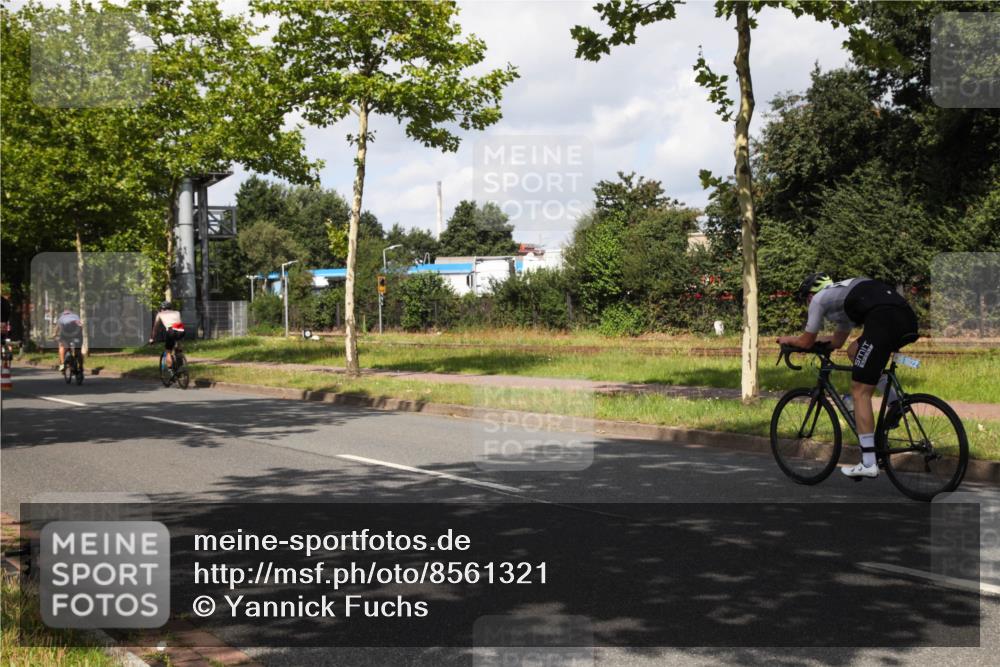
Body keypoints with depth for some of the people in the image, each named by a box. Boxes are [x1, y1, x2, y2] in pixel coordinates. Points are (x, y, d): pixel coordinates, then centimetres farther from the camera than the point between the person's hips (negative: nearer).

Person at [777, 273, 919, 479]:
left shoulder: (819, 298, 17)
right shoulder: (842, 294, 40)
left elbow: (806, 342, 24)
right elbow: (837, 341, 51)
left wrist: (788, 339, 43)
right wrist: (809, 338, 60)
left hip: (884, 320, -8)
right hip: (908, 319, 8)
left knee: (860, 392, 0)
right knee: (855, 352, 31)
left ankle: (868, 464, -2)